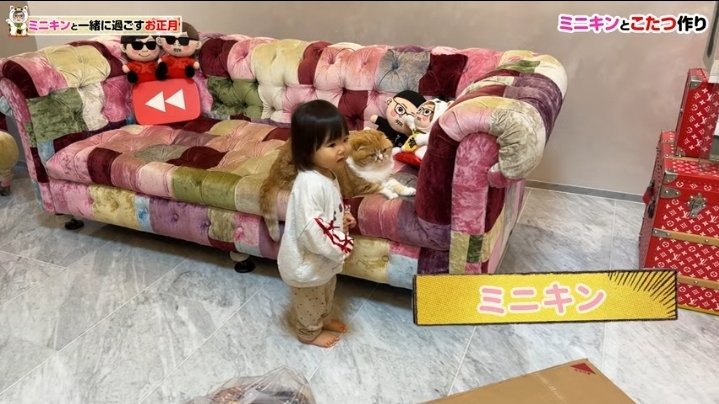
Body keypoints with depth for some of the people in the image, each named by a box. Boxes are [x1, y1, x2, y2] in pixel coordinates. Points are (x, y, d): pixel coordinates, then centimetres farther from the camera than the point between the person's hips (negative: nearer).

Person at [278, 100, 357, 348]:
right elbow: (310, 230, -36)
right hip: (308, 261, -9)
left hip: (325, 257, 9)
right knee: (309, 302, 20)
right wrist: (340, 247, -26)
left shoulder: (327, 173, -5)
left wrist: (343, 217, -5)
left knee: (325, 295, 33)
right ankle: (310, 332, 45)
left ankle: (323, 320, 57)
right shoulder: (310, 184, -36)